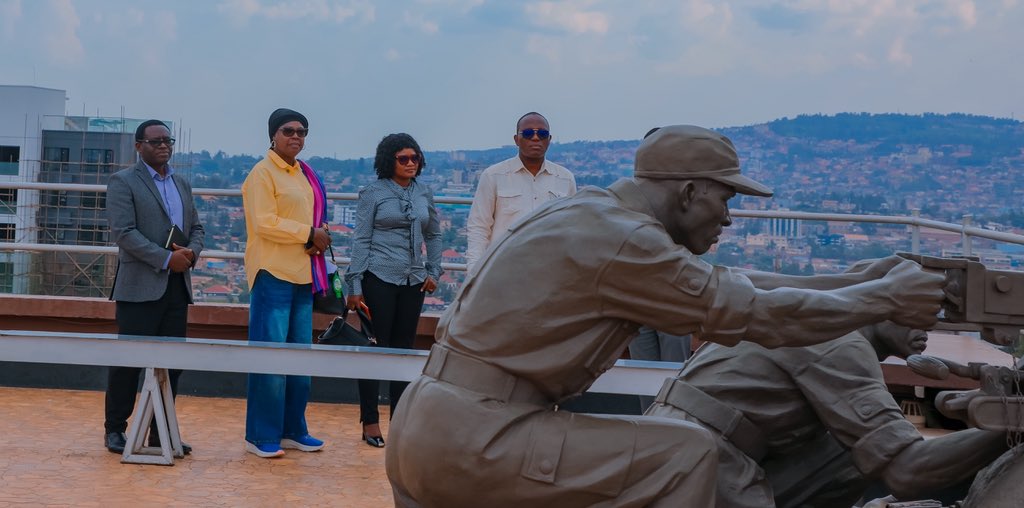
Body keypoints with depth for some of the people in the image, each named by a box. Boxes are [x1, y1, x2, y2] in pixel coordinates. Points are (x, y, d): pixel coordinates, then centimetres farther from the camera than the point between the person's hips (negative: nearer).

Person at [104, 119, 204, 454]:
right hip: (140, 286, -6)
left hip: (177, 286, 6)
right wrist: (166, 259, -17)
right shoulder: (123, 182, -2)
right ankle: (115, 429, 11)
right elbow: (123, 231, -12)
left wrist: (192, 252, -3)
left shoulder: (181, 184, 19)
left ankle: (161, 432, 14)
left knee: (171, 362, 6)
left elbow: (196, 228, 20)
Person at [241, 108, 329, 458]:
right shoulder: (263, 173, -7)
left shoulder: (306, 175, 17)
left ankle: (292, 430, 19)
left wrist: (319, 238, 0)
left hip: (303, 275, 8)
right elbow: (264, 223, -16)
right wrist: (309, 233, -14)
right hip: (273, 274, -8)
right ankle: (261, 437, 0)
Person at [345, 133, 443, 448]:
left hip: (413, 280, 4)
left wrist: (433, 271, 9)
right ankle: (370, 421, 6)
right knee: (375, 348, -2)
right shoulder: (373, 193, -3)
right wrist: (355, 286, -9)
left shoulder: (424, 194, 10)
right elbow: (361, 240, -4)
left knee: (404, 349, 8)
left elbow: (434, 235, 20)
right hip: (379, 278, -4)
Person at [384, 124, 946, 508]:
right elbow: (756, 312, -10)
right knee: (686, 455, -7)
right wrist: (886, 298, 2)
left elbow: (727, 285, 17)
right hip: (474, 439, -10)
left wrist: (861, 281, 18)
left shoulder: (597, 214, 15)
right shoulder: (621, 239, -15)